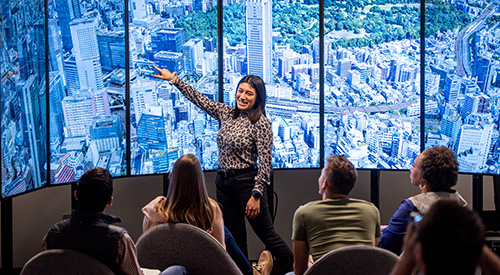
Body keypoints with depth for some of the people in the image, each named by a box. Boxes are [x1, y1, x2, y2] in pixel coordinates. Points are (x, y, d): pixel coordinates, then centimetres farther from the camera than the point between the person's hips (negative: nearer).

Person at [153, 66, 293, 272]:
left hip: (246, 182, -7)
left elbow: (265, 163, -15)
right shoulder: (227, 113, 8)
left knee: (268, 236, -2)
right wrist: (173, 79, 15)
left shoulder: (261, 123, -12)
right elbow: (199, 99, 16)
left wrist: (256, 195, -17)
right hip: (223, 183, 7)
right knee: (235, 239, 10)